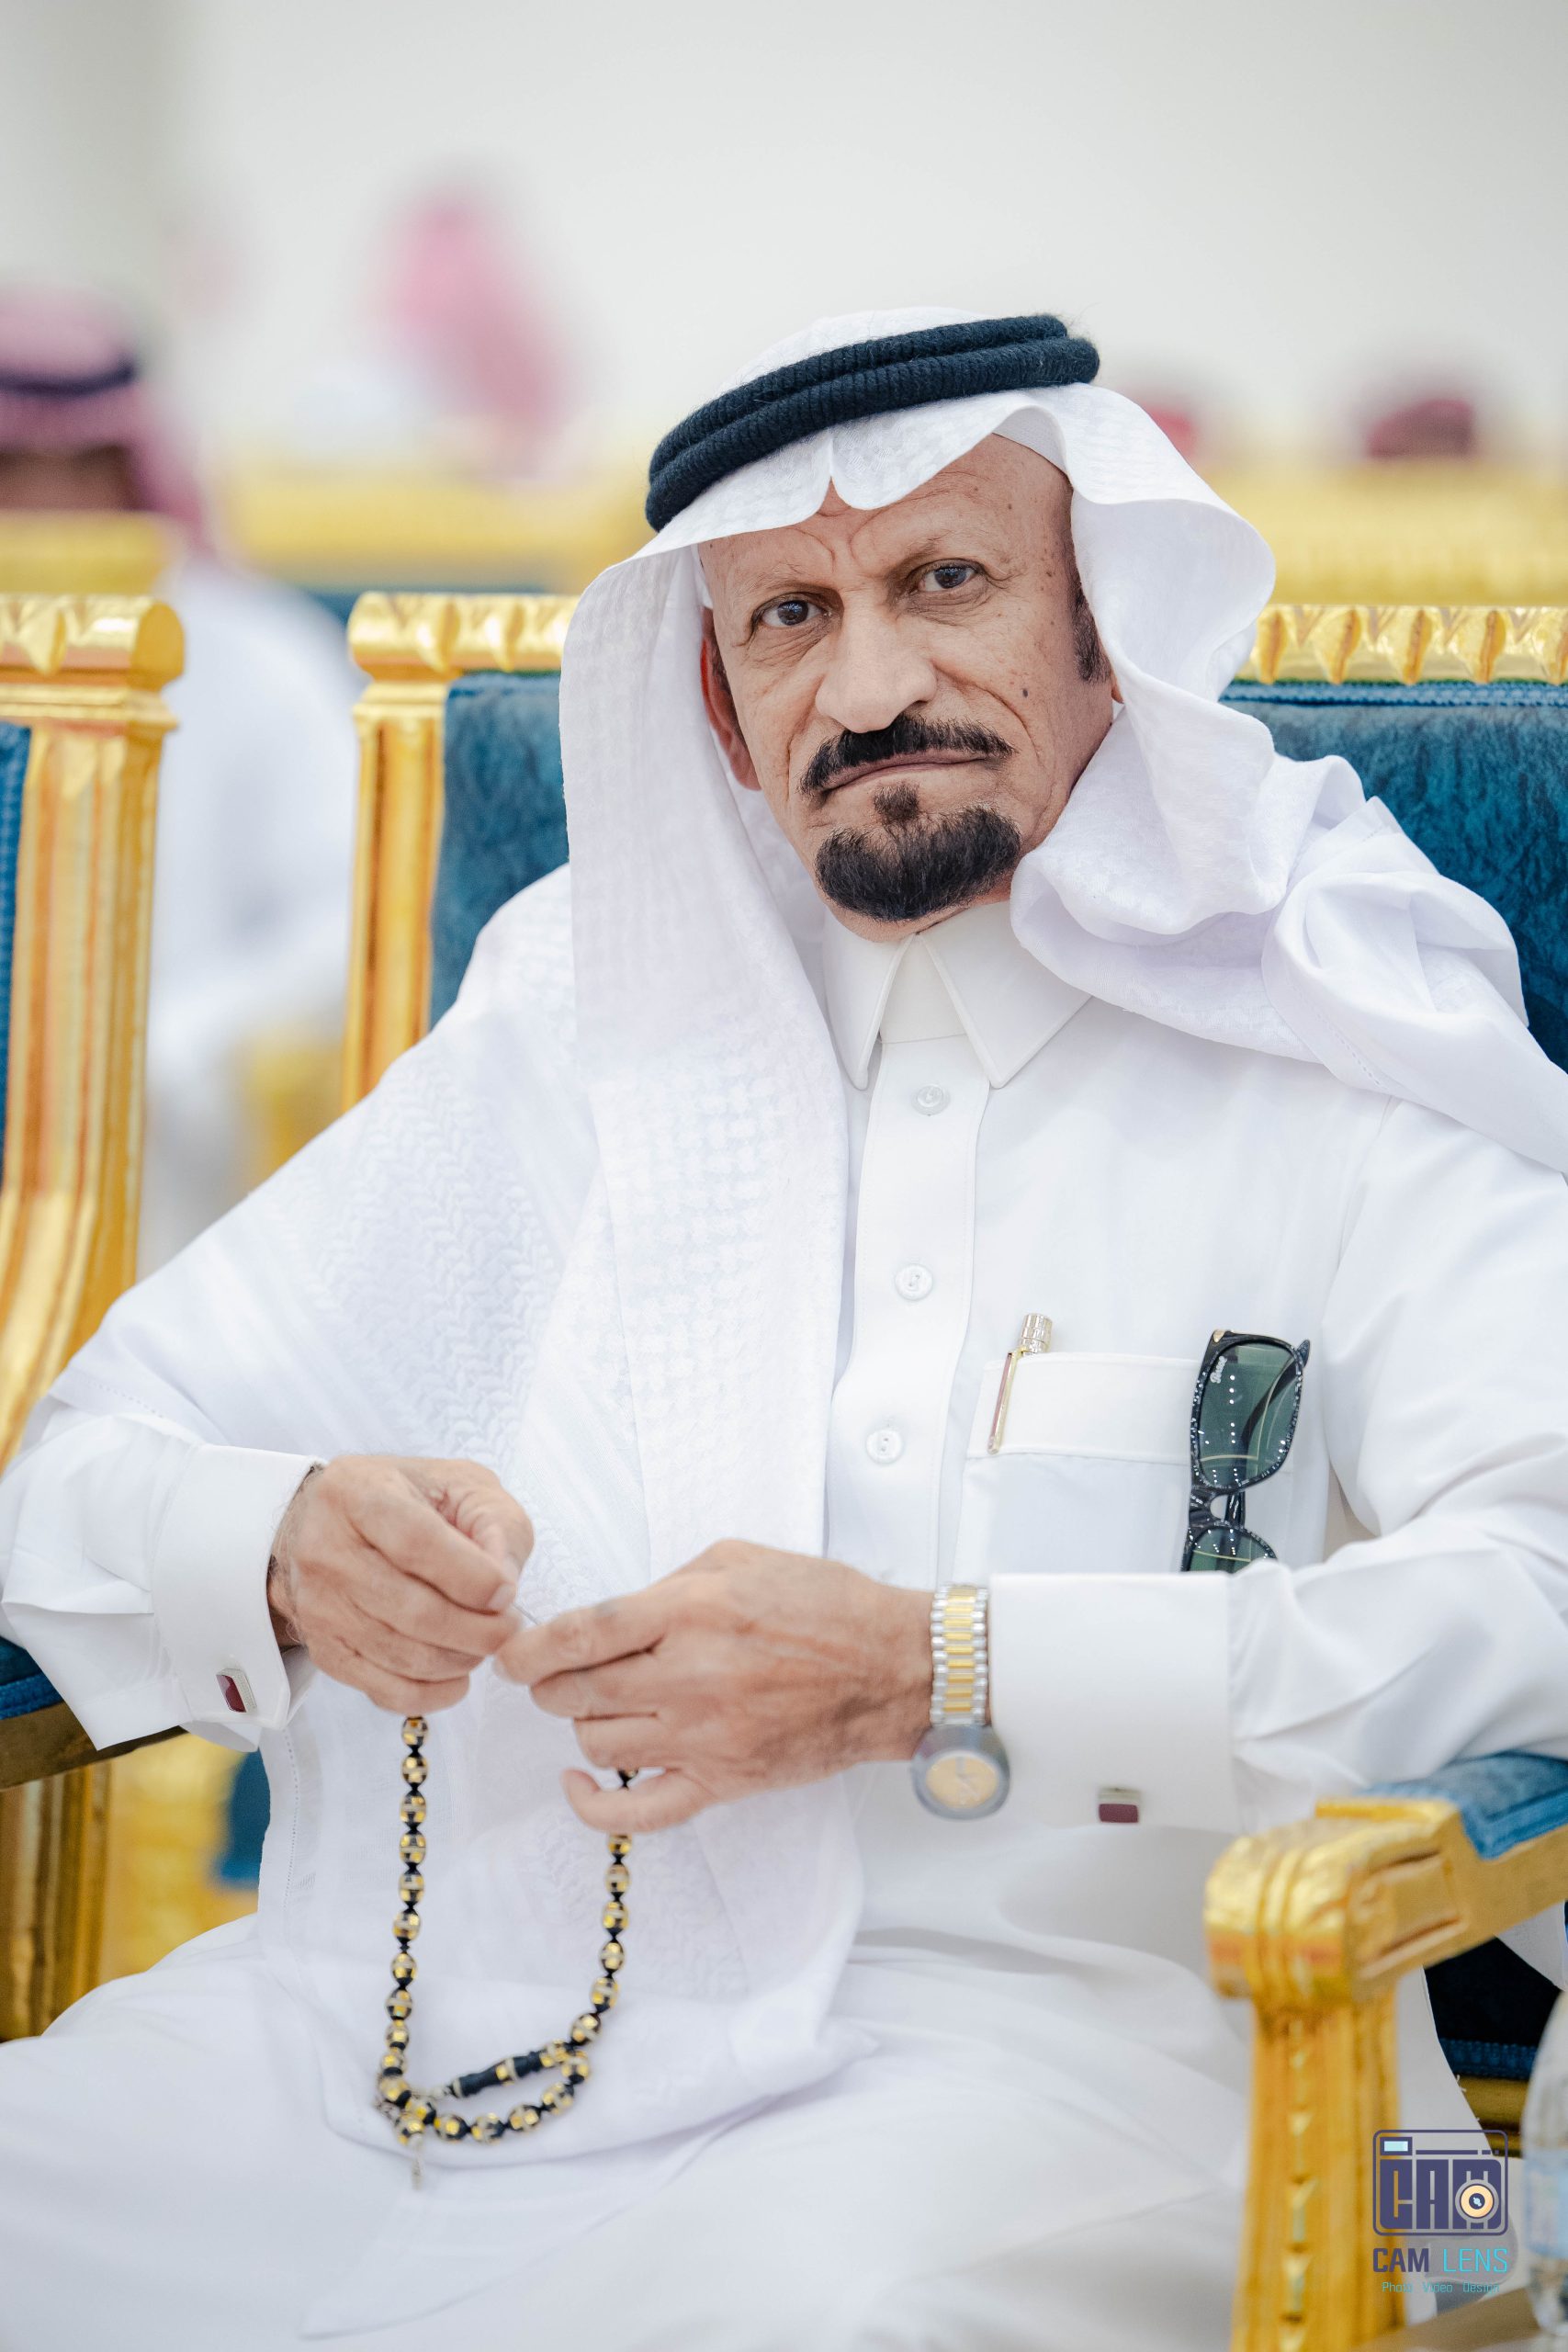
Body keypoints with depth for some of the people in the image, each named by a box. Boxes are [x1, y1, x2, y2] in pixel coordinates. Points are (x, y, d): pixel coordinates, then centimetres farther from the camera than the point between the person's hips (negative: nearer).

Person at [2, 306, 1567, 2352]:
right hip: (431, 2015, 4)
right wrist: (289, 1548, -6)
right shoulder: (580, 1021, 19)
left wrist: (936, 1675, -17)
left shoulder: (1330, 1084, 6)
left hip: (1022, 2024, -4)